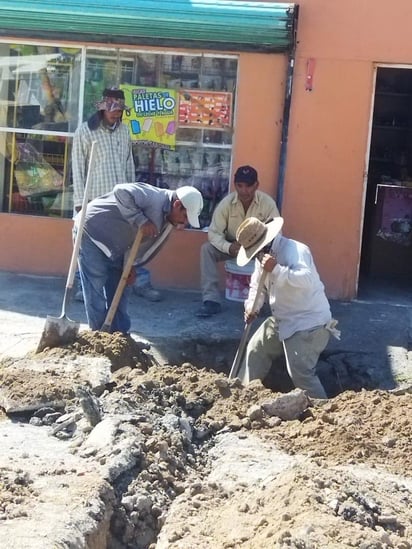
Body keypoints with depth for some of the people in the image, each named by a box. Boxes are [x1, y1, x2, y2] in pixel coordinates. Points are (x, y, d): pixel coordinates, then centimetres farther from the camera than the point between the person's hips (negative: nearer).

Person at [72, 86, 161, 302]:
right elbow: (78, 168, -6)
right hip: (95, 198, -4)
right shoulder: (84, 131, -6)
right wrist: (80, 200, -10)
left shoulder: (124, 130, 8)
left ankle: (141, 282, 16)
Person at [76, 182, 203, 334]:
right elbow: (121, 191, -37)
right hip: (91, 232, -9)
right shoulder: (153, 197, -26)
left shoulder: (168, 223, 2)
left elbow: (143, 245, 7)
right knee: (95, 290, -7)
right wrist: (141, 220, -36)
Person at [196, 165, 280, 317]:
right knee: (207, 249, -25)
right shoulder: (226, 203, -18)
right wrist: (228, 247, -37)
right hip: (232, 246, 1)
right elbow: (214, 233, -18)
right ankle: (211, 300, -27)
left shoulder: (268, 203, -21)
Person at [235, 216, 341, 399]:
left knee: (300, 372, -18)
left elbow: (307, 280, -43)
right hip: (282, 320, 10)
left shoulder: (294, 251, -25)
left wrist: (276, 269, -42)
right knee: (255, 351, 16)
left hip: (308, 322, -10)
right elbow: (257, 285, 17)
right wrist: (252, 307, -2)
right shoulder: (263, 254, 5)